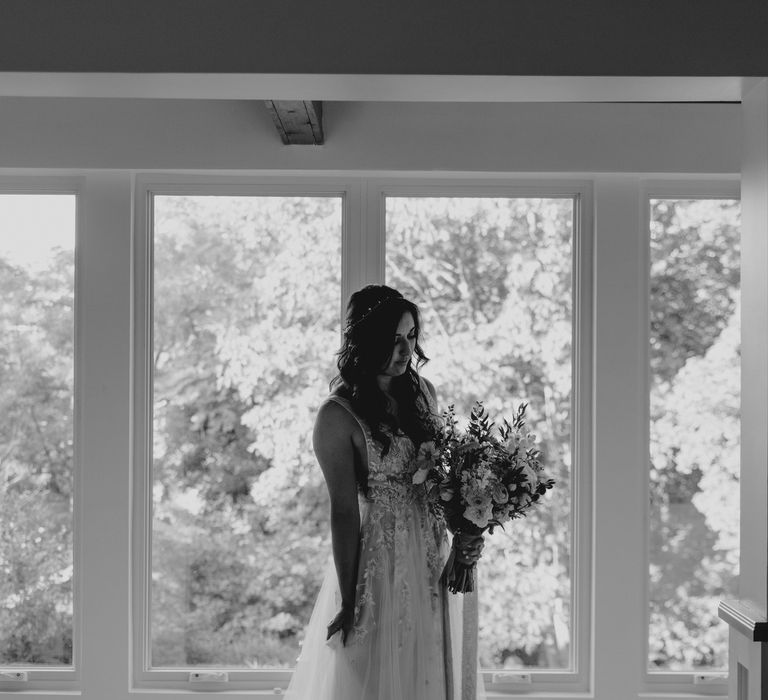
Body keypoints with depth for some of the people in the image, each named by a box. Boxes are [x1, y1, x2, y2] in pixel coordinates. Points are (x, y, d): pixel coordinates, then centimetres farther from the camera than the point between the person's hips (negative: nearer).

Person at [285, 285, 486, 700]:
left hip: (435, 558, 6)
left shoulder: (422, 392, 4)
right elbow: (344, 512, -15)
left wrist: (465, 527, -4)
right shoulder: (338, 416, -15)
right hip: (381, 558, -6)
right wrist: (348, 602, -14)